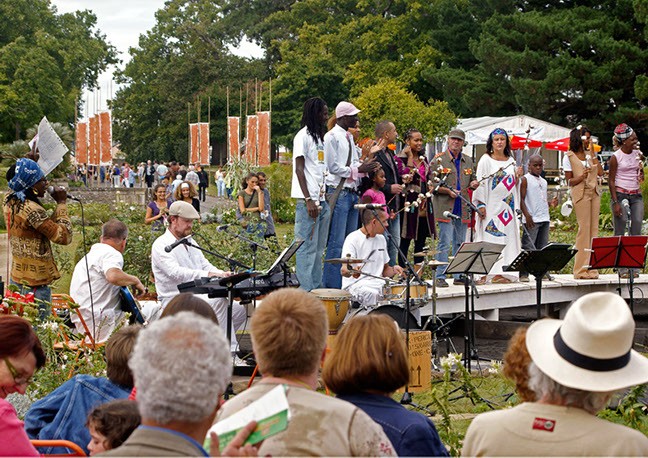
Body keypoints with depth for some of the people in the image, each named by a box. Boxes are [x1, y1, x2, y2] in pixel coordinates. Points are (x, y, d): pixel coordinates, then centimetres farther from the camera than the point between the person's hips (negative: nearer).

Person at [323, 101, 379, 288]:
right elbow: (333, 167, -14)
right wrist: (358, 170, -13)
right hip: (339, 193, -9)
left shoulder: (350, 137, 18)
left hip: (352, 193, 9)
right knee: (337, 242, -9)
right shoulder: (332, 137, -9)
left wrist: (365, 166, 3)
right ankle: (332, 285, -6)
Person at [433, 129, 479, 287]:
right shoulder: (439, 159, -1)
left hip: (462, 208, 6)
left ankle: (459, 276, 16)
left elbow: (472, 179, 26)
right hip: (445, 207, -5)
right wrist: (448, 191, -16)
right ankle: (440, 277, -4)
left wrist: (474, 184, 3)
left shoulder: (468, 161, 15)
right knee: (445, 243, -8)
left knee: (460, 243, 9)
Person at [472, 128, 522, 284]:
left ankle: (500, 273, 3)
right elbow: (480, 182, -6)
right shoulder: (486, 160, 0)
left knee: (506, 238, 1)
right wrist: (481, 204, -14)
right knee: (489, 237, -9)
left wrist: (517, 176, 0)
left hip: (507, 206, 5)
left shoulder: (511, 161, 15)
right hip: (491, 205, -5)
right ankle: (484, 273, -11)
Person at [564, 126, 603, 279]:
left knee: (593, 228, 2)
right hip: (580, 194, -6)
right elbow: (569, 182, -2)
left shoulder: (589, 155, 15)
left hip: (594, 193, 6)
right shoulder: (569, 157, 0)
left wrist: (593, 154, 3)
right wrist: (582, 177, -20)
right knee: (584, 228, -9)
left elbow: (600, 172, 3)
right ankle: (581, 269, -6)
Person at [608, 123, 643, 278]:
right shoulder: (616, 157, -6)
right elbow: (611, 181, -5)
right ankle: (622, 268, -2)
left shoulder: (637, 154, 8)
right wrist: (615, 203, -11)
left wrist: (641, 174, -5)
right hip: (620, 194, -5)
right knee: (620, 232, -3)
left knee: (636, 230, -3)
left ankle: (635, 266, -1)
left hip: (636, 195, 5)